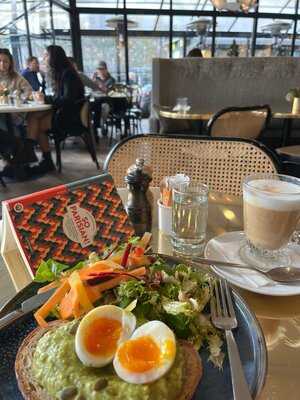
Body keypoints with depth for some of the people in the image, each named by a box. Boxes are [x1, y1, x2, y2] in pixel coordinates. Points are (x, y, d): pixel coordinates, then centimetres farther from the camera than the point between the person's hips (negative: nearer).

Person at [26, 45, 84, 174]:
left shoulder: (68, 74, -12)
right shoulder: (59, 73, 15)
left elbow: (68, 99, -19)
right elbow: (58, 97, 16)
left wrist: (46, 98, -13)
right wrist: (43, 97, 0)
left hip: (71, 115, -8)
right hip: (61, 110, 8)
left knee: (39, 124, -19)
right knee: (32, 116, -11)